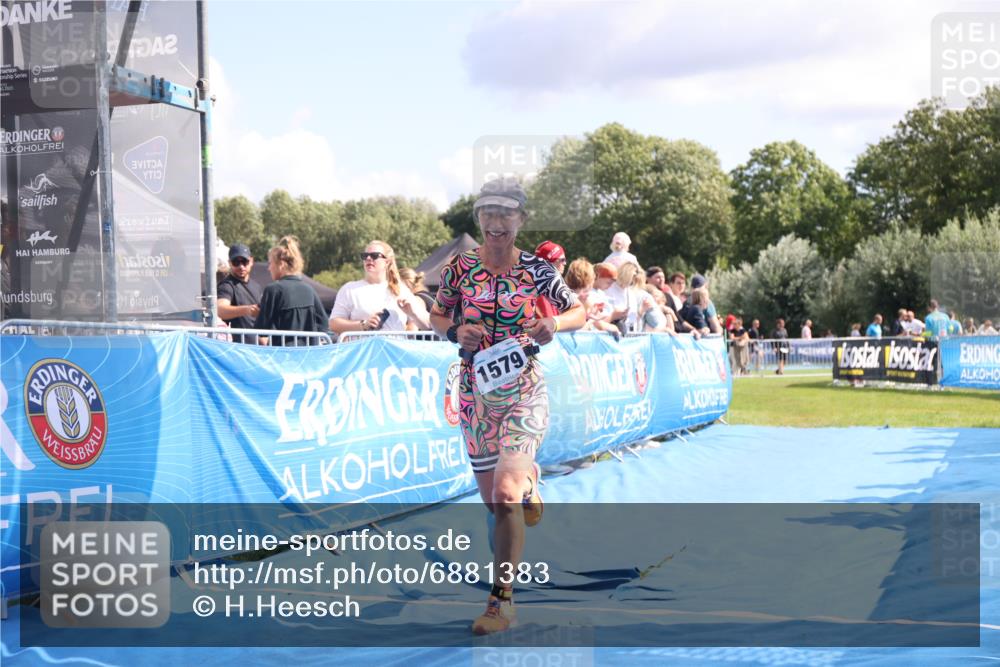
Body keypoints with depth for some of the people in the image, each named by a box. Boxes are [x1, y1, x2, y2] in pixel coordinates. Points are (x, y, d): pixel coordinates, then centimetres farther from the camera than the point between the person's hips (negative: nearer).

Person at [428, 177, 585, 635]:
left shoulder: (537, 270, -4)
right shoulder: (460, 268, -1)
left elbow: (580, 312, 7)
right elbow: (436, 316, 12)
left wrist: (555, 324, -15)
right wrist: (456, 332, -10)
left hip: (524, 391, -3)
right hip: (475, 392, 3)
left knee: (505, 494, -20)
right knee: (492, 501, 12)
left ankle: (502, 600, -10)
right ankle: (527, 480, 51)